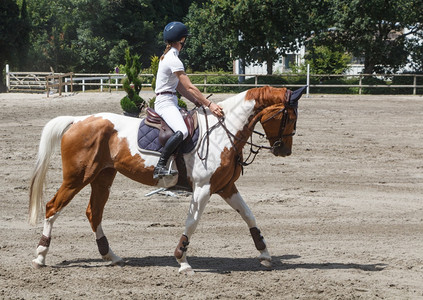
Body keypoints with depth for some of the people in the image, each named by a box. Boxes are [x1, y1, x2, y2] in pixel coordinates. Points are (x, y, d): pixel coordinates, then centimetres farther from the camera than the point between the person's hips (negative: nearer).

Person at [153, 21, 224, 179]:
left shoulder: (168, 57, 17)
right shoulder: (174, 60, -15)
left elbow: (181, 87, 17)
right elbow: (189, 87, -18)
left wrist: (198, 102, 8)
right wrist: (209, 104, -17)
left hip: (170, 102, 11)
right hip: (165, 103, -11)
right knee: (182, 131, -32)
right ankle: (160, 167, -33)